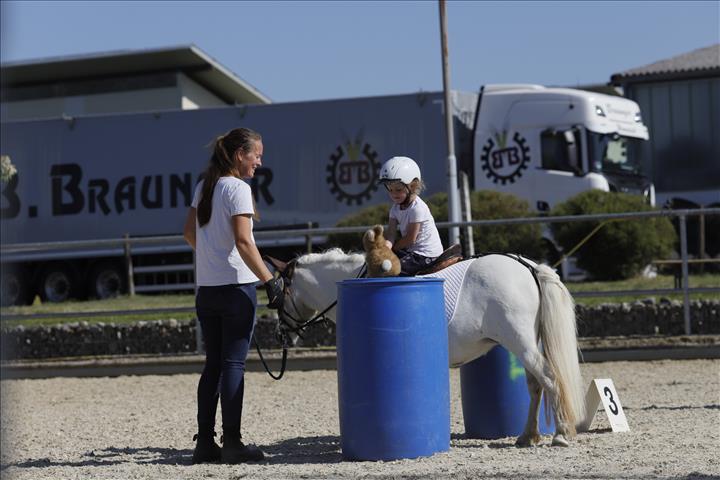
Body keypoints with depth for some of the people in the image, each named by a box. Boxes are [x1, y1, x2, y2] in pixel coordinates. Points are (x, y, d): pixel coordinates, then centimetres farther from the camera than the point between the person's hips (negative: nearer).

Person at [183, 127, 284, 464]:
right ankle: (231, 443, -2)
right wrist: (270, 281, -20)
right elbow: (243, 242, -20)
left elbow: (189, 232, 19)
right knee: (233, 365, -4)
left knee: (213, 364, 11)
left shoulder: (204, 186, 12)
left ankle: (204, 442, 11)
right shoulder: (238, 188, -12)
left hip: (206, 288, 8)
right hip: (236, 286, -8)